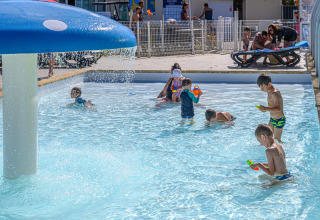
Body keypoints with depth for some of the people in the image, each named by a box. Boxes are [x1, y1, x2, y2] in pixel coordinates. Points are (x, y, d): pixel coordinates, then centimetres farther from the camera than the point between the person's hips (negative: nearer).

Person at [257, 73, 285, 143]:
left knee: (277, 140, 4)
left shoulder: (274, 93, -27)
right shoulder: (270, 92, 3)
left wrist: (266, 109, -38)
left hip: (279, 120, -9)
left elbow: (278, 109, -33)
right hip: (272, 119, 9)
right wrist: (264, 109, 0)